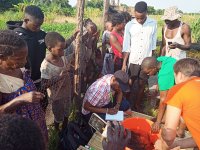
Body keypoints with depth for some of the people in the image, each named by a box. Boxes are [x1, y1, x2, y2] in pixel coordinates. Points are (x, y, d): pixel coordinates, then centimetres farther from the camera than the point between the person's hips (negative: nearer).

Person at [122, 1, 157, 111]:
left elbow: (153, 45, 4)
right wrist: (124, 63, -7)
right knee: (129, 84, 8)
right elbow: (126, 47, -4)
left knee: (141, 85, 10)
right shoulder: (129, 25, -6)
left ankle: (137, 106, 26)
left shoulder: (153, 24, -4)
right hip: (133, 61, -1)